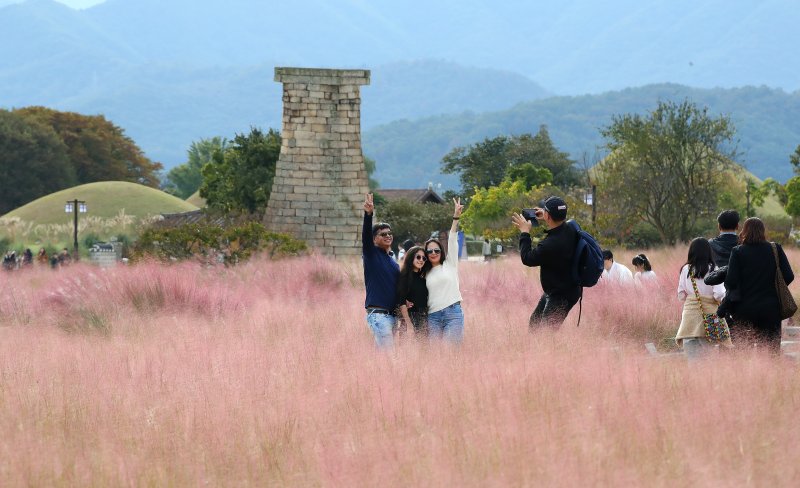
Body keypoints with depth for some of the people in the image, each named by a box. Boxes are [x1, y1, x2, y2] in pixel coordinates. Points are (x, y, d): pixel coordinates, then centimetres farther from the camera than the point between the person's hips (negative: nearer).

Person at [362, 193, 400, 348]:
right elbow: (365, 235, -18)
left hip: (392, 314, 7)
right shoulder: (371, 254, -1)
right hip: (378, 313, -7)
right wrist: (368, 214, -34)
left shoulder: (393, 262, 19)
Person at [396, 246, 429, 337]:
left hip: (423, 318, 6)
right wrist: (408, 323, -16)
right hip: (409, 317, -6)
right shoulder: (404, 276, -4)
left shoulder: (422, 278, 14)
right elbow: (401, 302, -10)